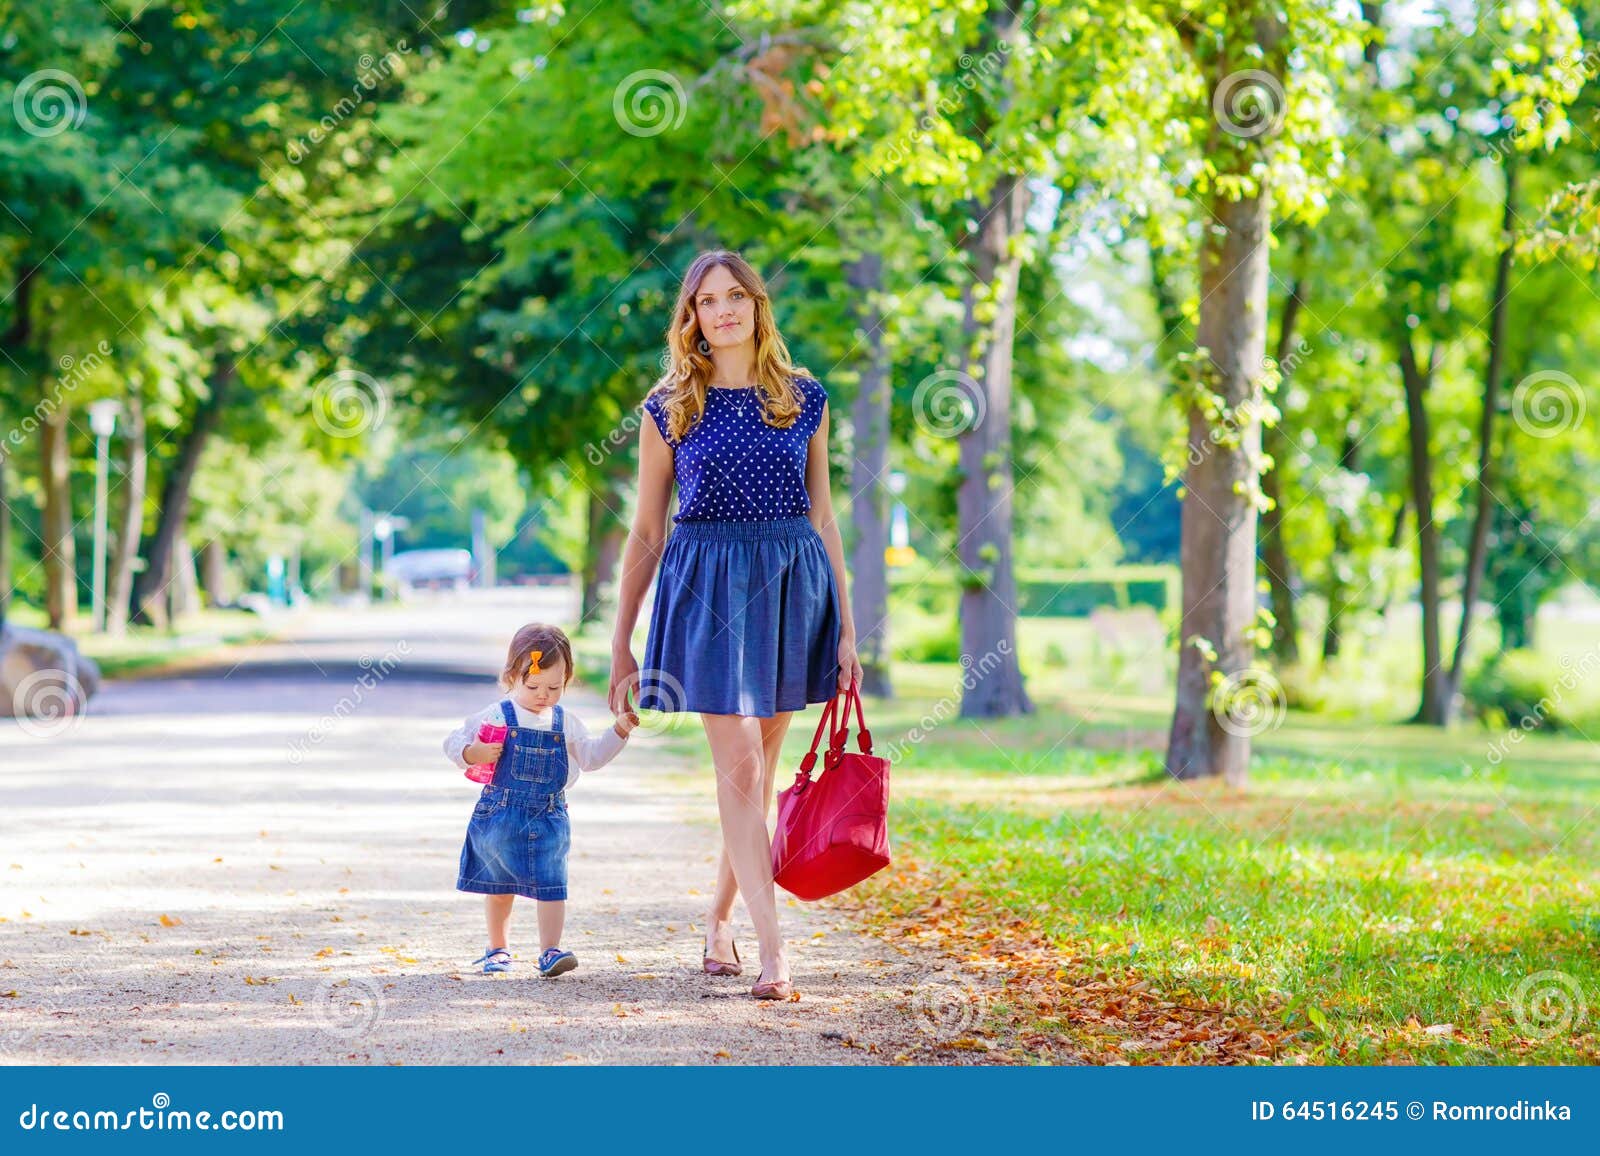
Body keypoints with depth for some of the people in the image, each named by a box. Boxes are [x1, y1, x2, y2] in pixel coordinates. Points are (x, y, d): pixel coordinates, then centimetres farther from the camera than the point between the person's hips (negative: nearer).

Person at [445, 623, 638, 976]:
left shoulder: (566, 724, 5)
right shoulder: (496, 717, -5)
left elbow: (591, 755, 12)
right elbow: (454, 742, -3)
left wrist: (618, 730, 0)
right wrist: (474, 754, -23)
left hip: (548, 818, 1)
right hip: (500, 815, -1)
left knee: (551, 886, -10)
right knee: (499, 887, 12)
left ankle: (550, 951, -9)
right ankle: (498, 948, 28)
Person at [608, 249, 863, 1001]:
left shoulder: (804, 399, 7)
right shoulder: (670, 408, 2)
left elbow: (822, 516, 11)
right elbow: (645, 534, 6)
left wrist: (846, 629, 8)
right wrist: (620, 644, 5)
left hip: (793, 583, 2)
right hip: (707, 589, -2)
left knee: (756, 772, 8)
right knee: (739, 770, -9)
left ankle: (719, 922, 25)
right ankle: (772, 949, -9)